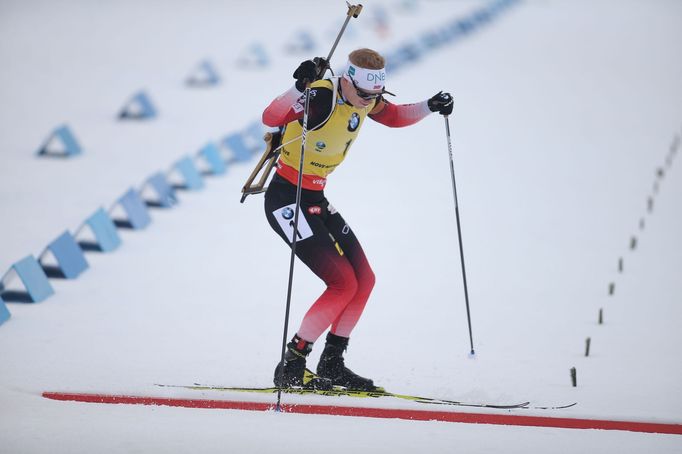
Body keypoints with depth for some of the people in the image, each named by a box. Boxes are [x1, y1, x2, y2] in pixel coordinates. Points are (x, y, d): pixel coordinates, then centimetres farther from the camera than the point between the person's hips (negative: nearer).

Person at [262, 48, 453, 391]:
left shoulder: (366, 100, 0)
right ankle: (290, 369, -7)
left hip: (315, 200, 9)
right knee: (343, 283, -15)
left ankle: (331, 365, 17)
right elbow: (270, 118, -40)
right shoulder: (321, 97, -25)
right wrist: (301, 87, -54)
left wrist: (429, 107, 7)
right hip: (286, 199, -9)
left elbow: (394, 117, 22)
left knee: (363, 280, 5)